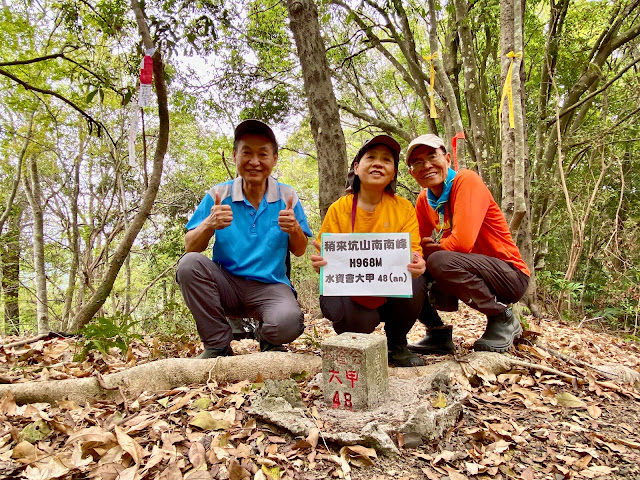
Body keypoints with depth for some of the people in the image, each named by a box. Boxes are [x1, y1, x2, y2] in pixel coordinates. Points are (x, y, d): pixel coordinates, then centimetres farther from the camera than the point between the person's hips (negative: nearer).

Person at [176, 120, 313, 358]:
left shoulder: (287, 197, 1)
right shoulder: (218, 195, 0)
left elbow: (299, 251, 5)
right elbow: (190, 247, -3)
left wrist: (294, 230, -18)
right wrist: (209, 225, -24)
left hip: (270, 286, -1)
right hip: (227, 283, 2)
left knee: (288, 323, -33)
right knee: (189, 264, -28)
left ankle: (268, 339, 8)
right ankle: (218, 345, -9)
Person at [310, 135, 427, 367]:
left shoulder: (404, 208, 1)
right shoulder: (339, 209, -3)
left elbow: (413, 251, -6)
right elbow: (326, 257, -4)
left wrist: (416, 264, -31)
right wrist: (321, 263, -29)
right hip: (348, 290, -2)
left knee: (414, 284, -29)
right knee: (361, 320, -33)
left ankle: (397, 344, 1)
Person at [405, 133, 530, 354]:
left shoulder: (467, 180, -17)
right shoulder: (423, 201, 3)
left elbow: (463, 242, -29)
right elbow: (423, 248, 4)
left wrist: (433, 248, -10)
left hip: (510, 275, -6)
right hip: (468, 277, 7)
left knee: (440, 261, -32)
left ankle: (503, 318, -9)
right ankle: (438, 334, 7)